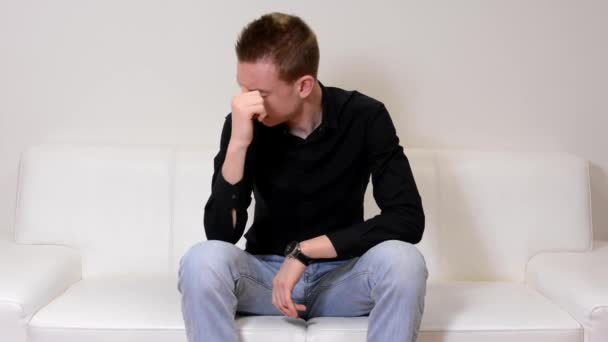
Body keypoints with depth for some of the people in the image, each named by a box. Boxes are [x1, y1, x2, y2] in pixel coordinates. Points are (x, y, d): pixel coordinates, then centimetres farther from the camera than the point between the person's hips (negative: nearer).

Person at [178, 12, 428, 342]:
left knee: (402, 260, -33)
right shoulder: (246, 125, -11)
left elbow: (408, 219, -22)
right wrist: (237, 144, -32)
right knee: (202, 260, -30)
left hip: (341, 275, 0)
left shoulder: (365, 118, -14)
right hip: (267, 273, 1)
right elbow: (221, 234, -18)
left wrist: (304, 250, -25)